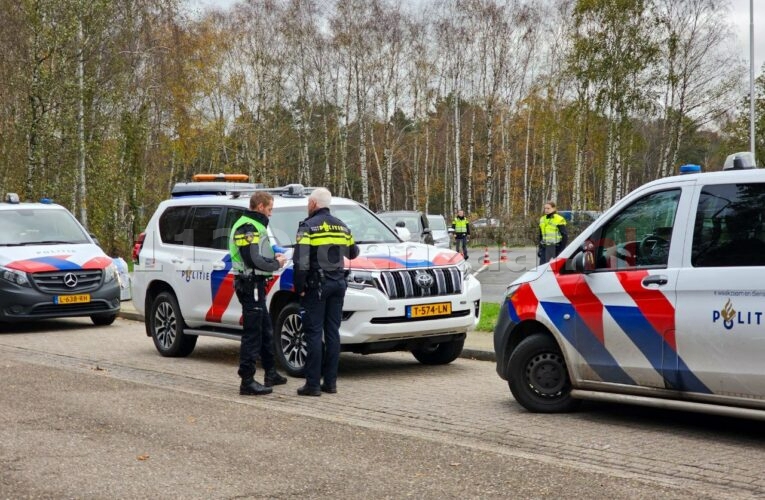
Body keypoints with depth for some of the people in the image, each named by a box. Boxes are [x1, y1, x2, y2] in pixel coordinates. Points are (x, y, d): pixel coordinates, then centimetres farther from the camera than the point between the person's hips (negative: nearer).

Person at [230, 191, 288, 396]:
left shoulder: (245, 225, 17)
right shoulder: (251, 228, -17)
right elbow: (255, 261, -24)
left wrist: (272, 257, 9)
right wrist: (276, 264, -10)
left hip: (253, 284, 11)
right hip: (251, 285, -11)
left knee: (266, 330, 19)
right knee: (252, 333, -8)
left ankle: (271, 373, 30)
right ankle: (247, 382, -5)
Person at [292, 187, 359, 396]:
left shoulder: (308, 227, -8)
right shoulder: (341, 227, 12)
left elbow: (301, 261, -16)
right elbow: (353, 253, 22)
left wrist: (299, 287, -10)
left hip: (316, 285, -6)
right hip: (338, 285, 6)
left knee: (314, 333, -4)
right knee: (332, 332, 9)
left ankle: (313, 384, -5)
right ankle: (330, 382, 11)